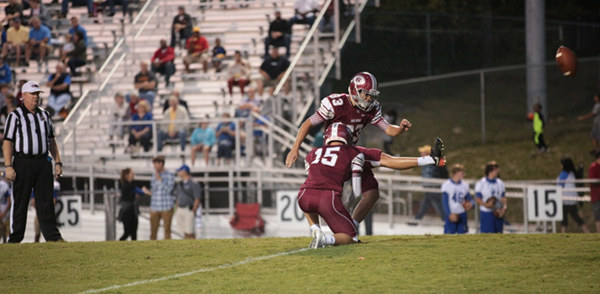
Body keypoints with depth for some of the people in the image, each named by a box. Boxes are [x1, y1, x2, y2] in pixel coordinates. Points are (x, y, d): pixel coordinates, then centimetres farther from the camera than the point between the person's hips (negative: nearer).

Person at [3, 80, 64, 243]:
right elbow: (7, 142, -6)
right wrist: (8, 166, -15)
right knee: (20, 202, -1)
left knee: (46, 201, 2)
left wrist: (58, 162, 11)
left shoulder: (44, 115, 15)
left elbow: (51, 140, 20)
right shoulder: (15, 116, -2)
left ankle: (52, 235, 2)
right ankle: (15, 238, 5)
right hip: (23, 162, -4)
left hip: (43, 162, 4)